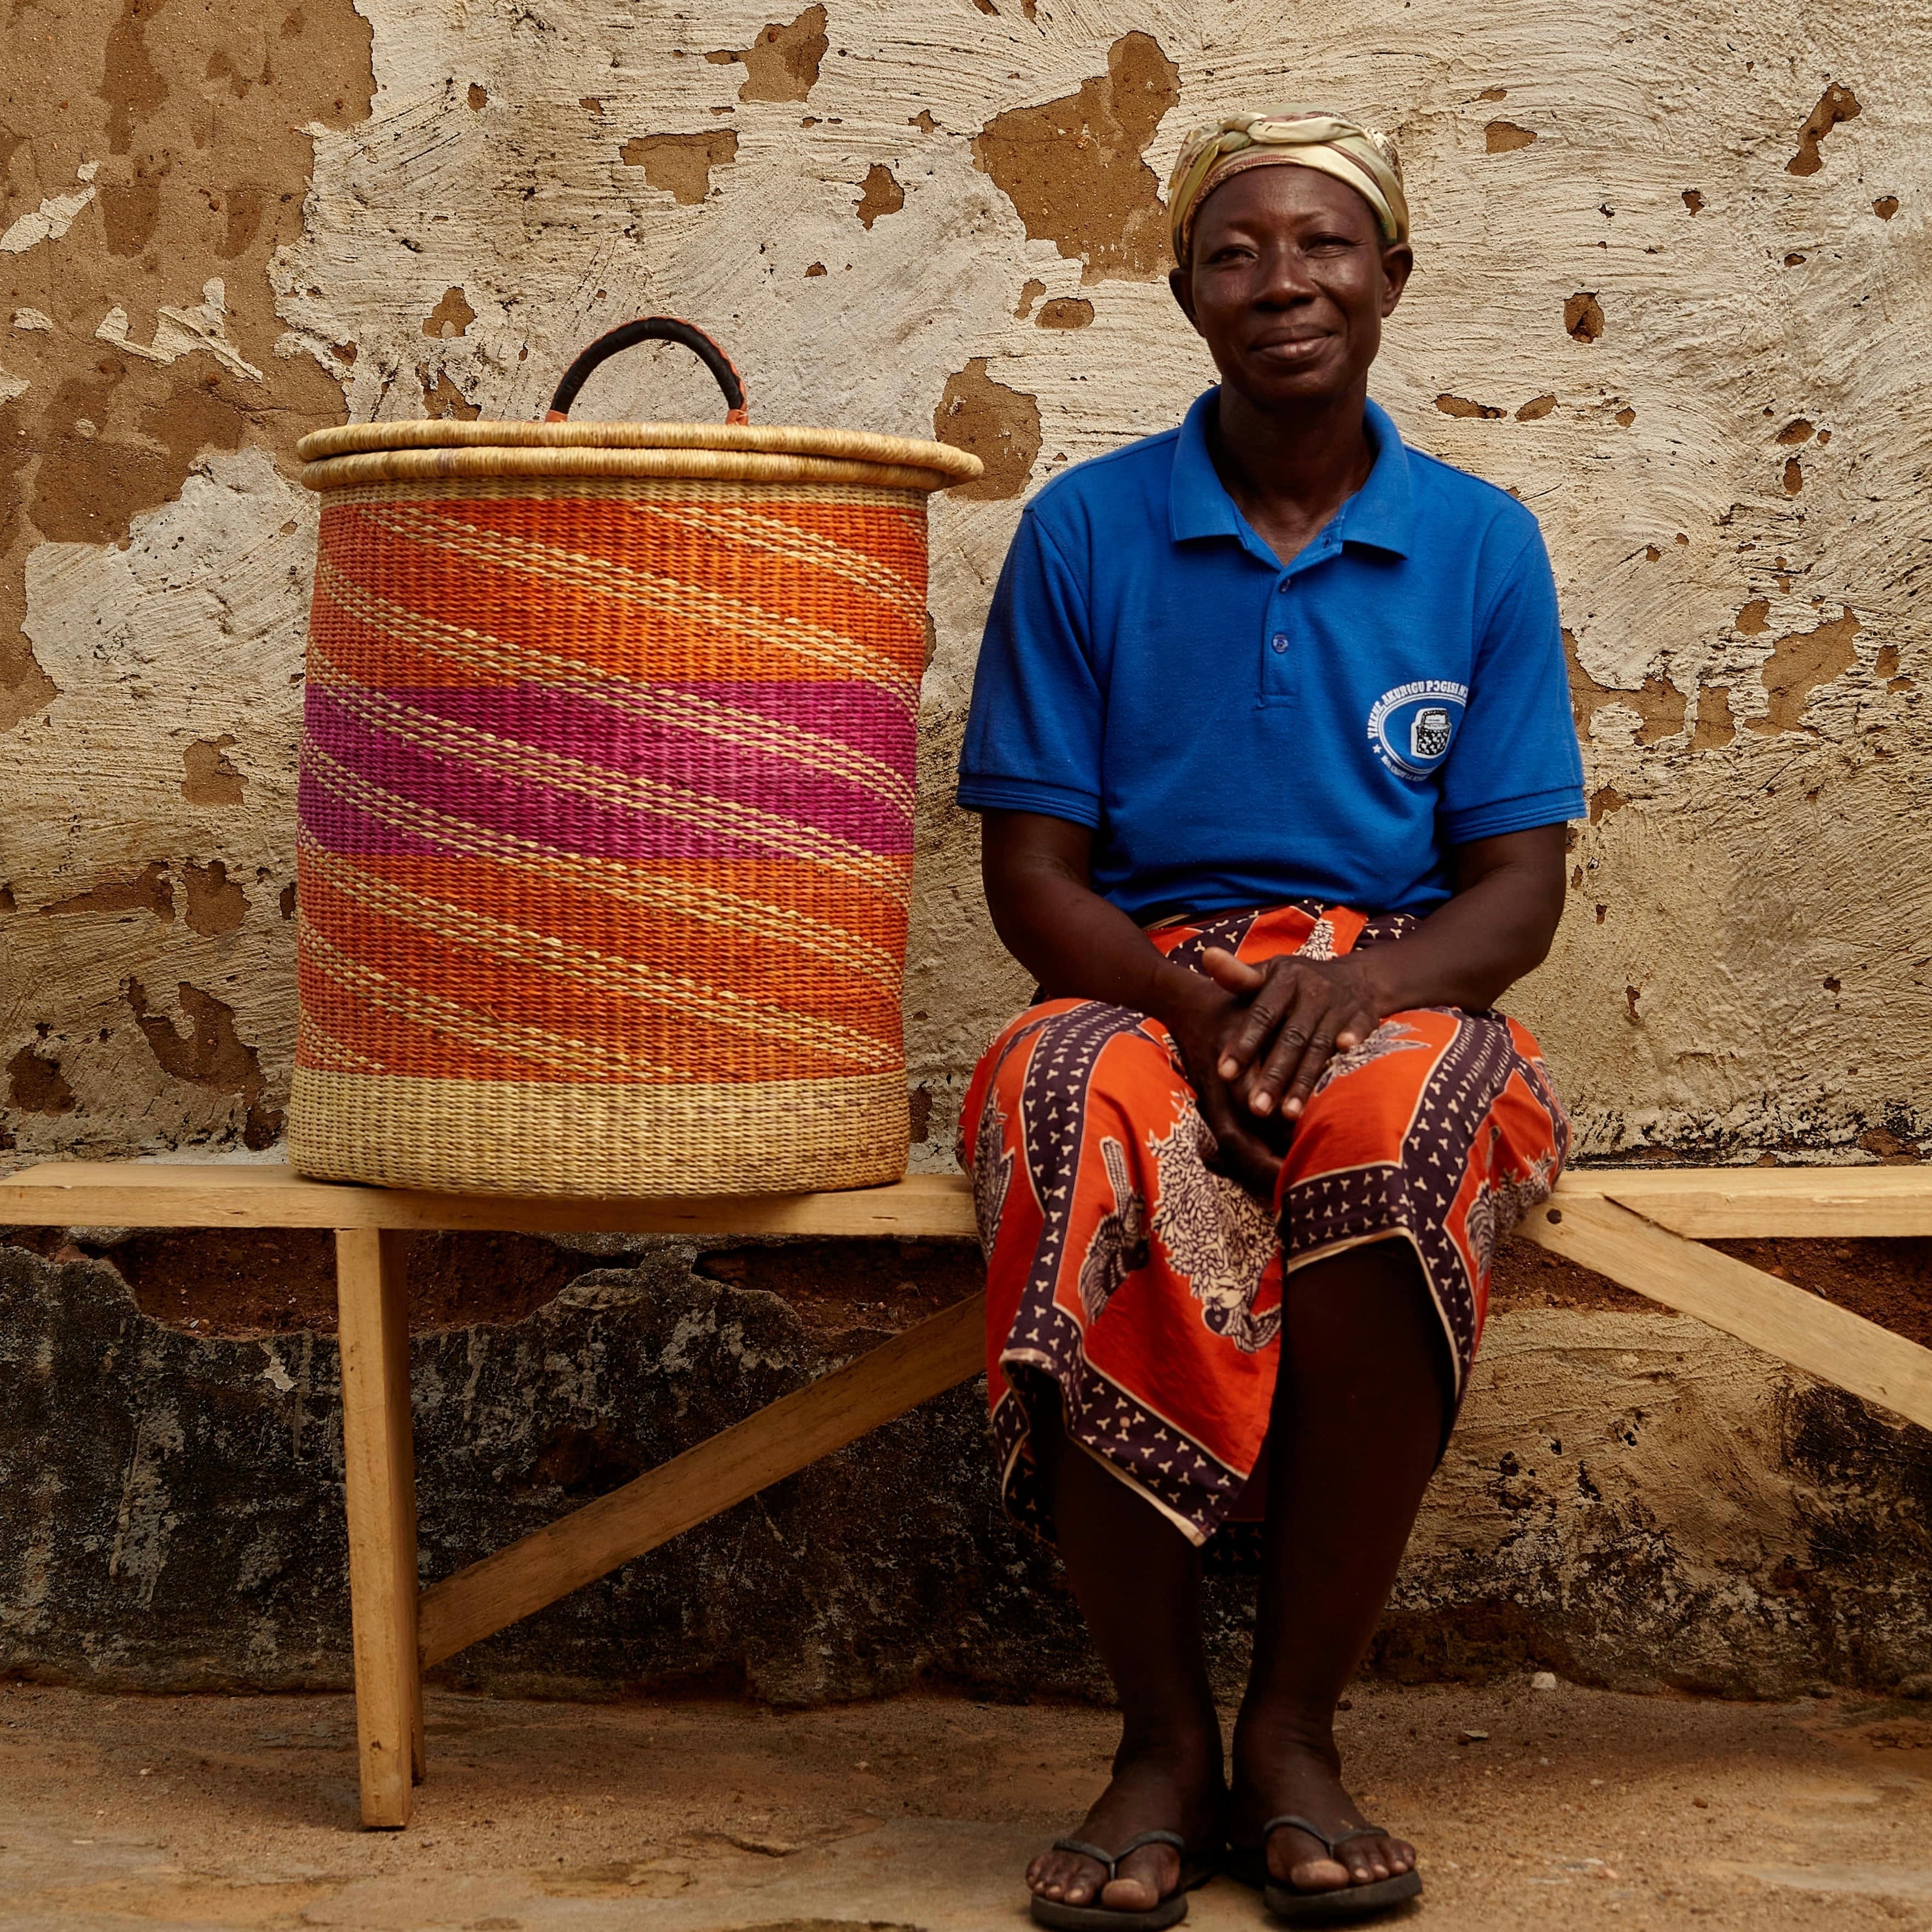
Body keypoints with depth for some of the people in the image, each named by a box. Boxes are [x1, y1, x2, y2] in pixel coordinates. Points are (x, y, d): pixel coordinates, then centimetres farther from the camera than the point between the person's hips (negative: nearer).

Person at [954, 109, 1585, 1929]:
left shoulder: (1480, 543, 9)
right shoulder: (1082, 530, 7)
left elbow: (1517, 884, 5)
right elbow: (1030, 872, 3)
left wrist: (1353, 988, -17)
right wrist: (1192, 997, -18)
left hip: (1397, 999, 1)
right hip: (1142, 991, 0)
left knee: (1399, 1131, -37)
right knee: (1098, 1136, -38)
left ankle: (1294, 1730, -21)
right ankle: (1160, 1739, -22)